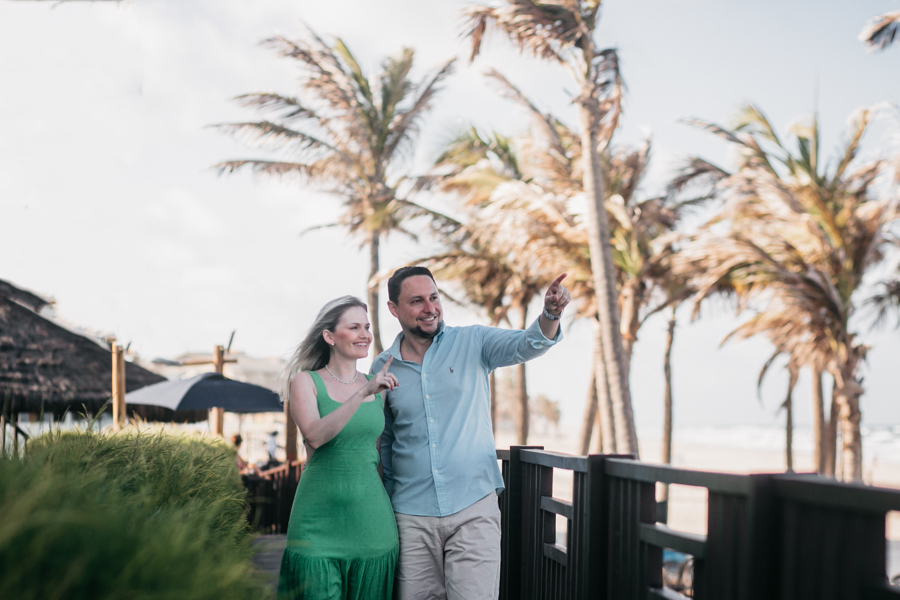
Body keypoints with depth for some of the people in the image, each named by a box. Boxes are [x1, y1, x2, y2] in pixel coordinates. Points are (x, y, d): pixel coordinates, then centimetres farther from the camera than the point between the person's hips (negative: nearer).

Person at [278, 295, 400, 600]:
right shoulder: (305, 381, 0)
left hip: (370, 518, 4)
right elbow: (315, 436, -19)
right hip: (319, 517, -4)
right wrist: (362, 393, -23)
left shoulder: (377, 386, 12)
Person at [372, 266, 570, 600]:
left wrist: (550, 314, -38)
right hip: (412, 515, 2)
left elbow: (525, 346, -17)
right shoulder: (383, 368, 6)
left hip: (473, 509, -2)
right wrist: (387, 505, 17)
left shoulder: (472, 343, 1)